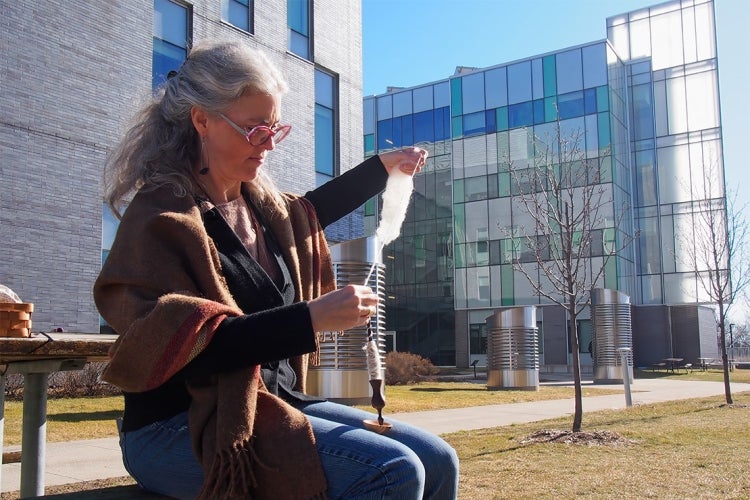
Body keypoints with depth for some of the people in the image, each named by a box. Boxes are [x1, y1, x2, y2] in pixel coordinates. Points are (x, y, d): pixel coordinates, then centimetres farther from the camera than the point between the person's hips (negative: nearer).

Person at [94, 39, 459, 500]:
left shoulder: (258, 201, 10)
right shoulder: (162, 214, -13)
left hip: (274, 401, 8)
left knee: (437, 461, -3)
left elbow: (305, 215, 35)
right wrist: (311, 320, -30)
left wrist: (382, 167, 33)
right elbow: (183, 345, -24)